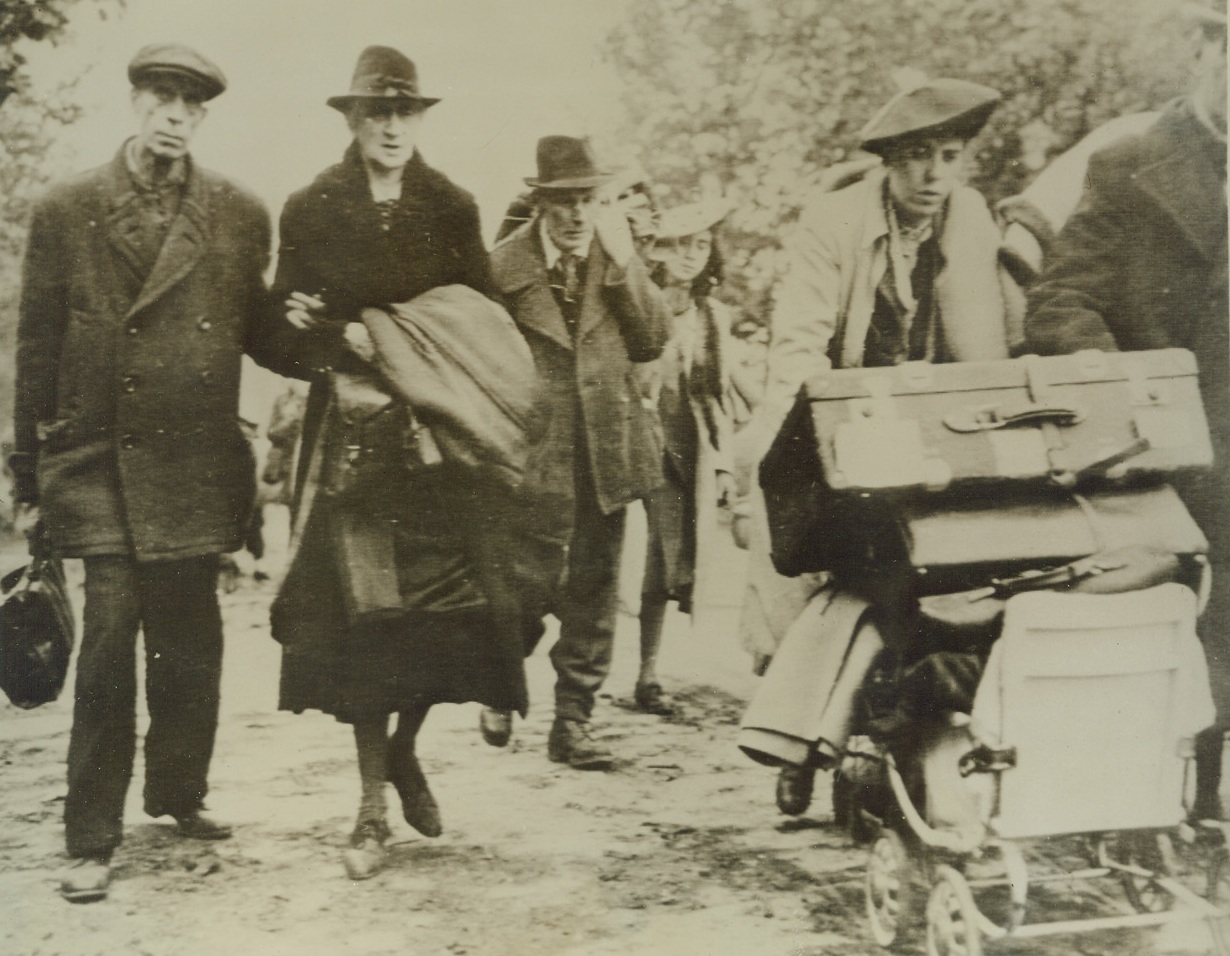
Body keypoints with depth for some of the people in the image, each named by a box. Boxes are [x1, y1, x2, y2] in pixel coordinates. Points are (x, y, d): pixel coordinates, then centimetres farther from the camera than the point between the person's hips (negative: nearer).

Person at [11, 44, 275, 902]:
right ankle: (92, 840, 1)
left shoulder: (241, 215, 7)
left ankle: (179, 795, 32)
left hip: (199, 468, 3)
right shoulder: (67, 212, 3)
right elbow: (38, 349, 5)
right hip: (101, 465, -2)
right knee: (108, 645, -8)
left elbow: (258, 337, 13)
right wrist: (30, 477, 5)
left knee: (191, 644, 11)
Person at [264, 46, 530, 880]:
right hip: (353, 430, -1)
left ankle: (405, 750, 24)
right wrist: (350, 341, -15)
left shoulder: (453, 208, 8)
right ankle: (374, 808, 6)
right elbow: (287, 331, 2)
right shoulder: (311, 210, 4)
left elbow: (482, 320, 6)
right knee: (363, 609, -4)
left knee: (446, 603, -4)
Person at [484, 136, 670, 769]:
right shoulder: (504, 266, -2)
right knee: (535, 582, -7)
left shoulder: (617, 255, 7)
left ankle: (573, 721, 16)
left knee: (595, 587, 6)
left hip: (608, 446, 3)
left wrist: (624, 261, -9)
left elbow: (651, 343, -1)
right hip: (539, 449, -3)